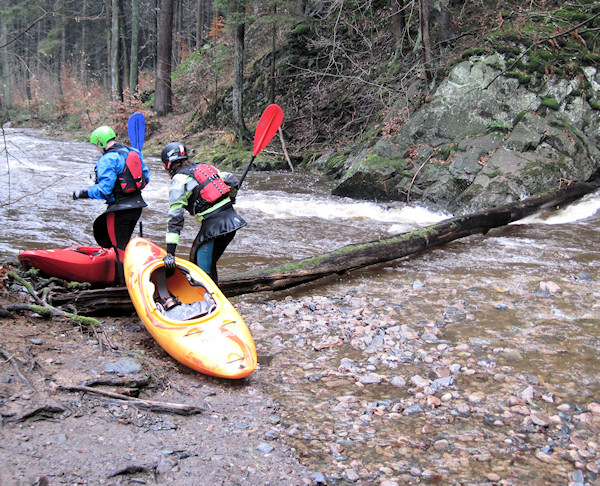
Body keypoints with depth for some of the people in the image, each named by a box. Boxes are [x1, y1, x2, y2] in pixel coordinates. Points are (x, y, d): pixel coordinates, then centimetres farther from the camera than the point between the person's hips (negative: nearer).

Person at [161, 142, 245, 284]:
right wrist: (229, 201, 38)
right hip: (233, 220, 8)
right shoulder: (205, 167, 17)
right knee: (209, 263, 20)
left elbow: (175, 218, -10)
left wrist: (170, 253, -12)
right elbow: (232, 181, 20)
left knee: (203, 269, -1)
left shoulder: (179, 180, -4)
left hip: (213, 226, -8)